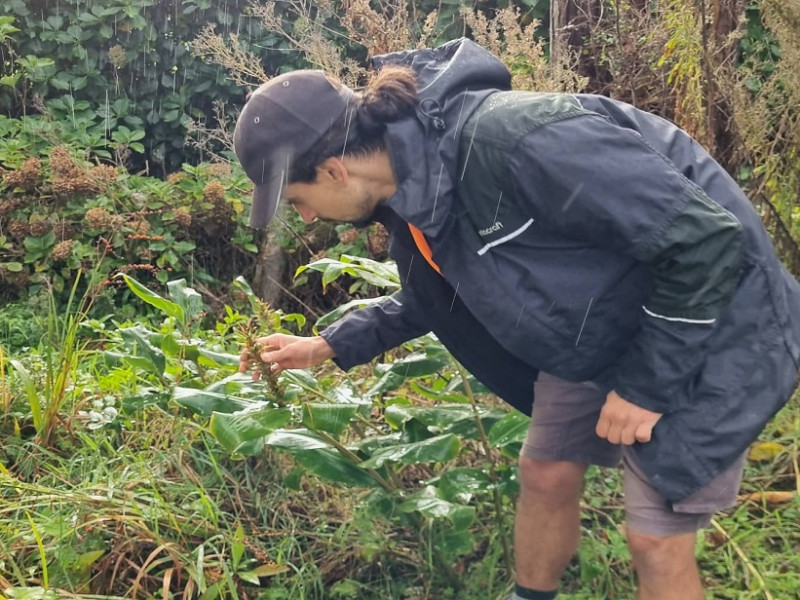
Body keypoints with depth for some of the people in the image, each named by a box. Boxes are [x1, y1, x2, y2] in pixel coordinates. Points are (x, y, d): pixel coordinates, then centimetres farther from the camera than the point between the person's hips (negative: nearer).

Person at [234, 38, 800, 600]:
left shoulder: (509, 141, -37)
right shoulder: (409, 185, -7)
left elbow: (707, 239, -31)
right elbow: (431, 299, 16)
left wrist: (647, 383, -23)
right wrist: (329, 346, 9)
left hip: (705, 332, -8)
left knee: (656, 540, 0)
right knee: (545, 477, 15)